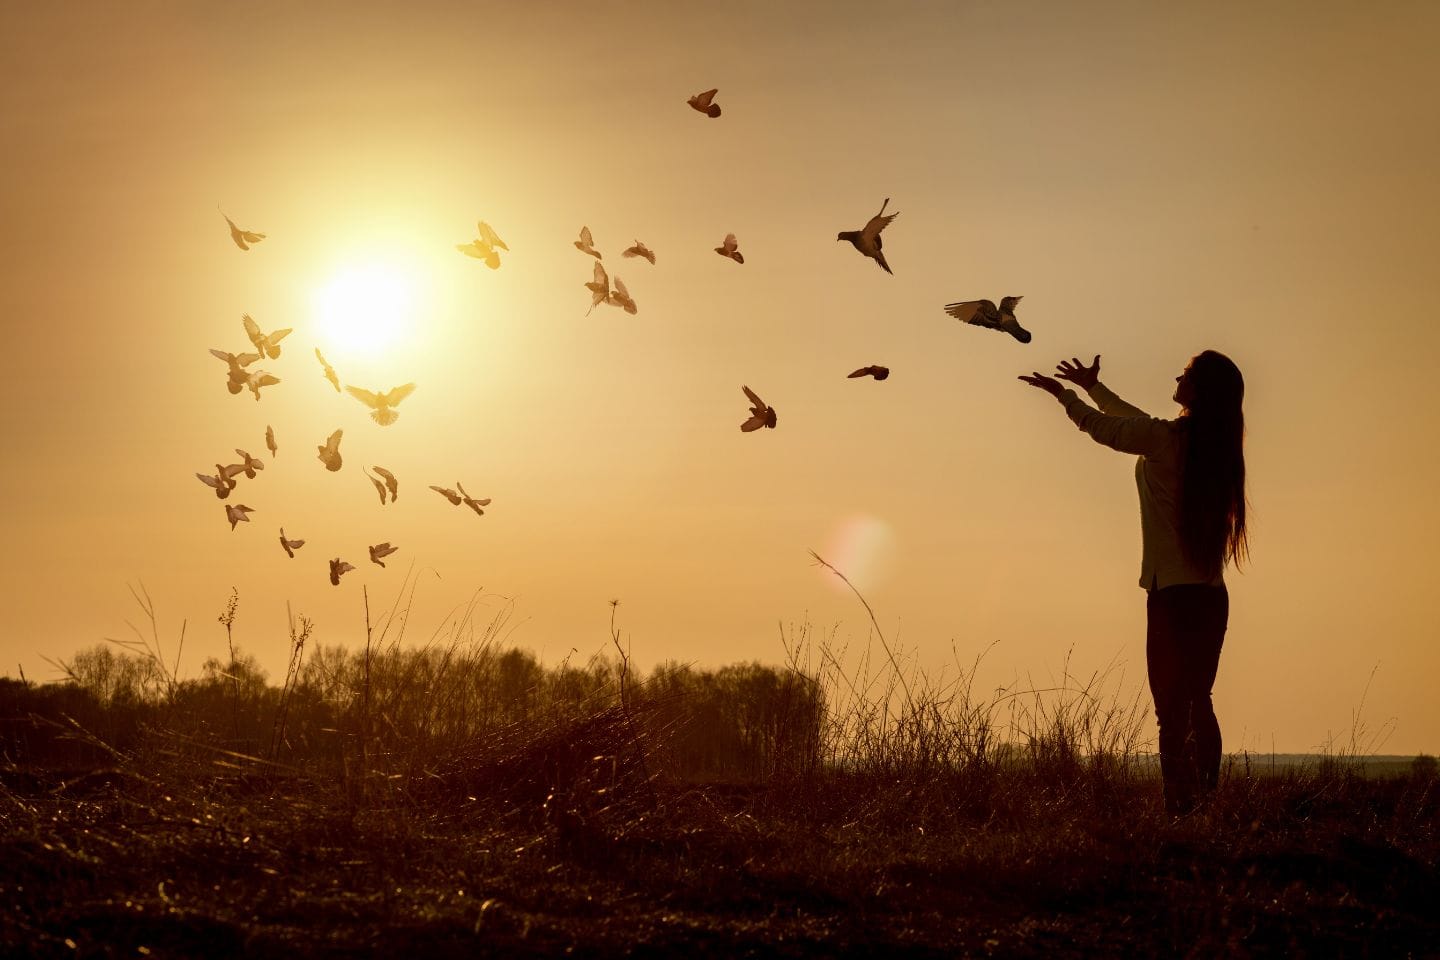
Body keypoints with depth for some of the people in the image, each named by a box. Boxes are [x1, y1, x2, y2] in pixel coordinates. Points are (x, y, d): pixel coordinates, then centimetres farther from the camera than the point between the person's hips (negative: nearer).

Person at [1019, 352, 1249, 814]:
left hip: (1174, 596, -8)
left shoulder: (1166, 439, -13)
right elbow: (1138, 424, 24)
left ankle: (1180, 807, -8)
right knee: (1199, 706, 14)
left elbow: (1104, 428, 2)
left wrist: (1063, 393, 19)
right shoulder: (1217, 444, 9)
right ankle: (1207, 803, 15)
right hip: (1213, 597, 8)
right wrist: (1093, 387, 34)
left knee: (1172, 712, -6)